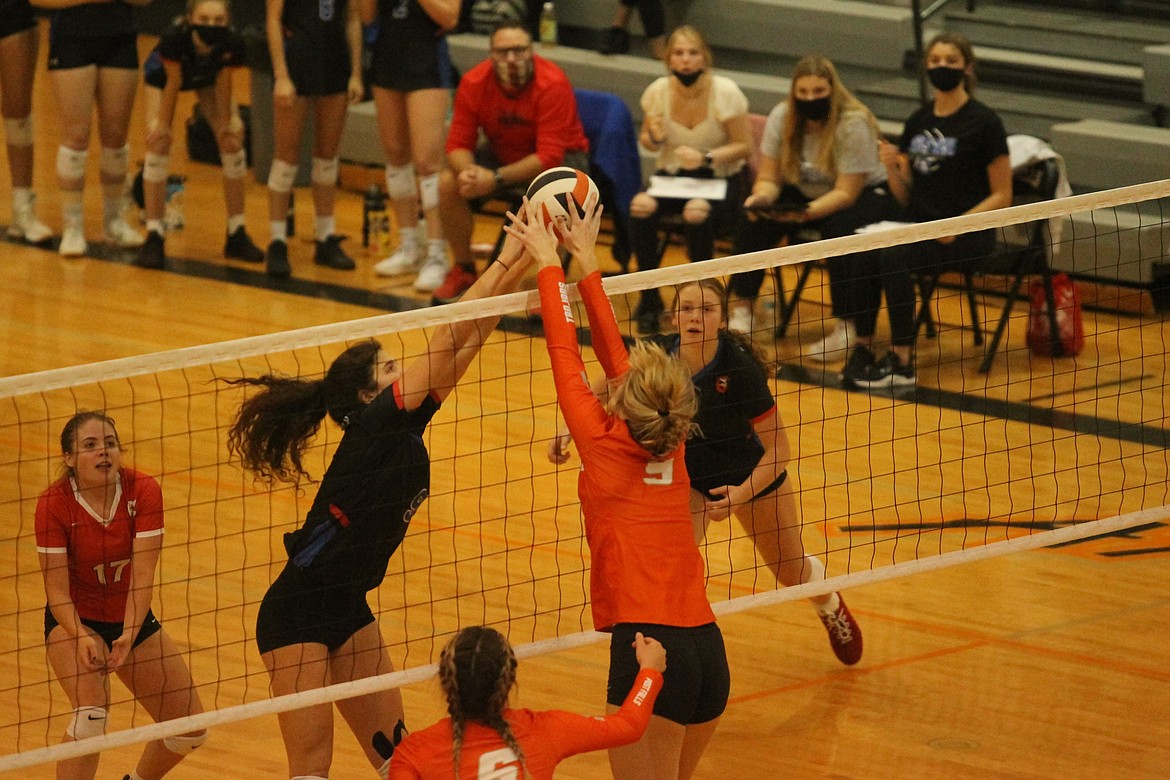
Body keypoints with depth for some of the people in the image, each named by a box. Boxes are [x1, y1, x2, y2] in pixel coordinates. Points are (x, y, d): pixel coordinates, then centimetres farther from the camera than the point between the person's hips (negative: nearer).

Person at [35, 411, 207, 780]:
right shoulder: (54, 504, -24)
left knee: (190, 728, 5)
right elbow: (56, 591, -23)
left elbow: (142, 576, -25)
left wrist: (129, 635, -40)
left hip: (132, 619, 4)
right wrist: (82, 638, -41)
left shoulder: (143, 490, -20)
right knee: (91, 713, -30)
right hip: (76, 620, -4)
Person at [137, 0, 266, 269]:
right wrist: (162, 123, -17)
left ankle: (236, 235, 9)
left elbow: (223, 83, -21)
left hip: (207, 78, 2)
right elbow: (172, 83, -30)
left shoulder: (232, 43, -39)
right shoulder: (175, 37, -45)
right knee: (158, 142, -15)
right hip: (164, 73, -2)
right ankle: (154, 235, -7)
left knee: (232, 141, -4)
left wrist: (227, 122, -8)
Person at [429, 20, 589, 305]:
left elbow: (549, 156, -30)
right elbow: (458, 144, -11)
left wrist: (496, 178, -38)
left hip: (563, 156, -4)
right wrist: (468, 170, -36)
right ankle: (463, 271, 4)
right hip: (503, 154, 4)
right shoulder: (474, 83, -16)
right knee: (448, 182, -18)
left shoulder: (553, 84, -29)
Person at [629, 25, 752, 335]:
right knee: (640, 206, -29)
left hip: (720, 180, -3)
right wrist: (654, 137, -16)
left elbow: (743, 146, -9)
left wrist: (705, 157, -25)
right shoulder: (658, 92, -6)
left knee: (697, 213, -37)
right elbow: (647, 142, 9)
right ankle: (649, 300, -13)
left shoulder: (725, 93, -15)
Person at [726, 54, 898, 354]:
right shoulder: (781, 118, -11)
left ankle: (847, 326, -24)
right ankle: (741, 309, -9)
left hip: (864, 194, -5)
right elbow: (768, 179, -7)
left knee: (840, 229, -37)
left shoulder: (853, 124, -25)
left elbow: (846, 193, -26)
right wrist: (761, 198, -31)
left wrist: (807, 213, -42)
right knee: (752, 219, -20)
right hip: (806, 194, 5)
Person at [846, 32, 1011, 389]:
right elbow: (906, 197, 14)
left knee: (894, 256, -32)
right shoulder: (918, 121, 12)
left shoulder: (983, 122, -5)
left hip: (969, 232, -5)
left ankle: (902, 362, -24)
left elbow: (1002, 195, -4)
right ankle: (863, 349, -19)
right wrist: (892, 168, -7)